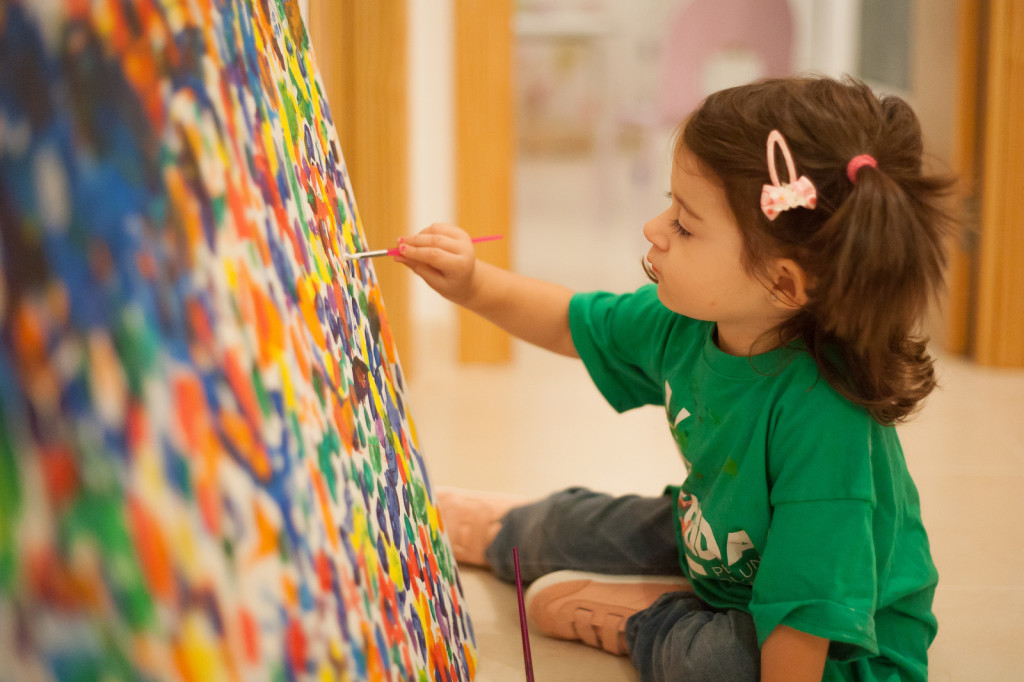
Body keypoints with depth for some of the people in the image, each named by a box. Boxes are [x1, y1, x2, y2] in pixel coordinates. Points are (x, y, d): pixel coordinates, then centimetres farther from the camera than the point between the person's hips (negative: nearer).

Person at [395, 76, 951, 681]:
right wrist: (473, 285, -7)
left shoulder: (822, 419, -40)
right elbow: (570, 323, 6)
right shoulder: (685, 322, -14)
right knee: (577, 524, 21)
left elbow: (808, 604, -36)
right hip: (712, 546, 8)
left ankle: (646, 619, 4)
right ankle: (508, 531, 57)